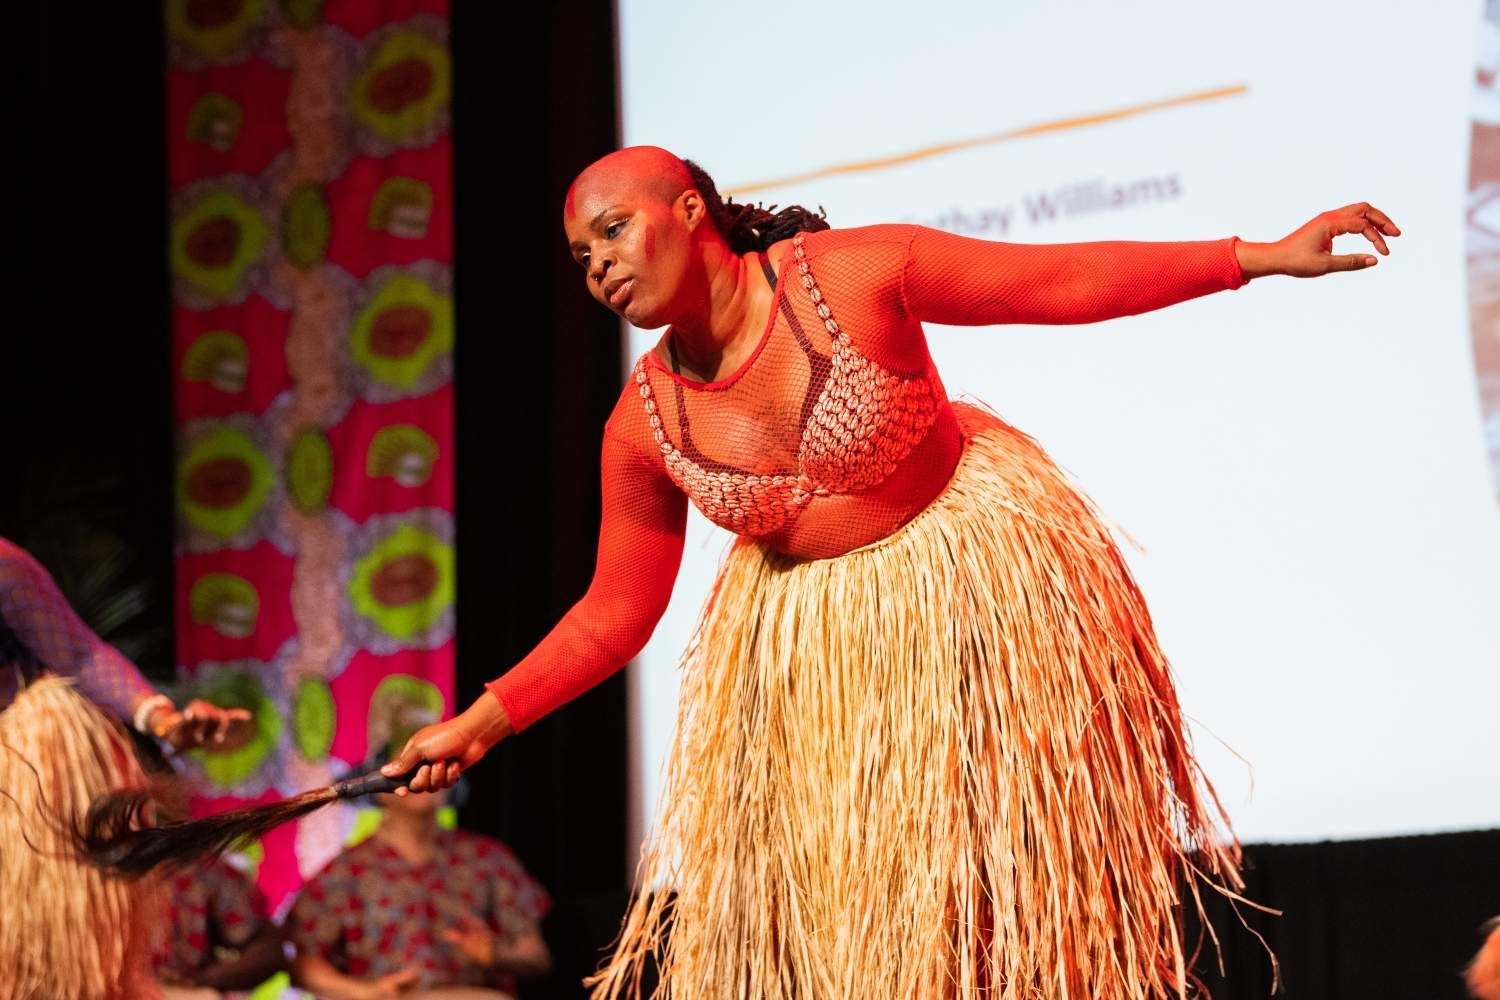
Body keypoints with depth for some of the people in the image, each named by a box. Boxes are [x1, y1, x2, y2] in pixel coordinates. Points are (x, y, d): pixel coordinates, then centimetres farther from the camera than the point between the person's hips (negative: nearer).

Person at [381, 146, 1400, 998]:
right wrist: (481, 723, -6)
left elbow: (1067, 279, -17)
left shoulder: (854, 272, -20)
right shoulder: (644, 423, -8)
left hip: (973, 564, -4)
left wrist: (1262, 256, -21)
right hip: (807, 640, 4)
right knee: (815, 903, 1)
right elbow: (613, 615, 1)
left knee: (1000, 874, -3)